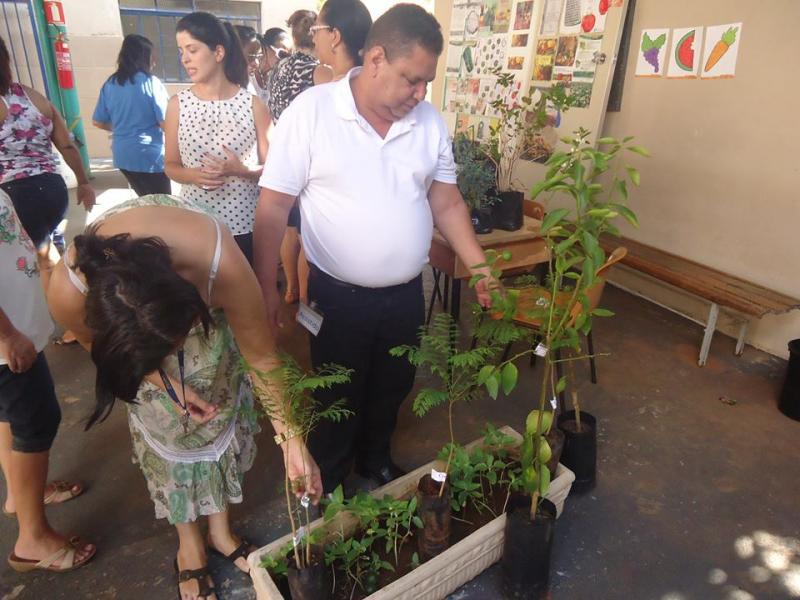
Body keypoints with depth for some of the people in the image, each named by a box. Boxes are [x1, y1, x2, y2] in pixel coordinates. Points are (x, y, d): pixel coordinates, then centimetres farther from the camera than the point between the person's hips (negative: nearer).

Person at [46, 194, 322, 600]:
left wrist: (292, 440, -26)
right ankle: (190, 545, 25)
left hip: (207, 304, 0)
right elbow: (96, 344, -13)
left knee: (220, 411, 3)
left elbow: (262, 356, -29)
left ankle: (220, 530, 28)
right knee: (165, 426, 1)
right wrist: (168, 384, -18)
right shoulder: (67, 292, -39)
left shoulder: (221, 264, -44)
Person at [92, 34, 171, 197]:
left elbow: (98, 122, 10)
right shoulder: (150, 82, -12)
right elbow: (166, 123, -15)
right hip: (150, 156, -6)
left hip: (122, 156, 6)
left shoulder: (109, 84, 5)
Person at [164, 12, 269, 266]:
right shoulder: (177, 104, 1)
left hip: (245, 224, -1)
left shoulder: (253, 104, -4)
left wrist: (242, 171, -19)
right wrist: (193, 175, -12)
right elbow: (170, 165, 8)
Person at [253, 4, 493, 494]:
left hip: (406, 293, 4)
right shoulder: (311, 112, -13)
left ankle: (376, 461, 50)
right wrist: (267, 288, -10)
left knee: (391, 389, 22)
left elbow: (446, 202, 6)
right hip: (339, 296, -4)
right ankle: (328, 481, 42)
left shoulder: (431, 122, -1)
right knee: (338, 398, 15)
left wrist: (481, 269, -1)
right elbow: (274, 207, -11)